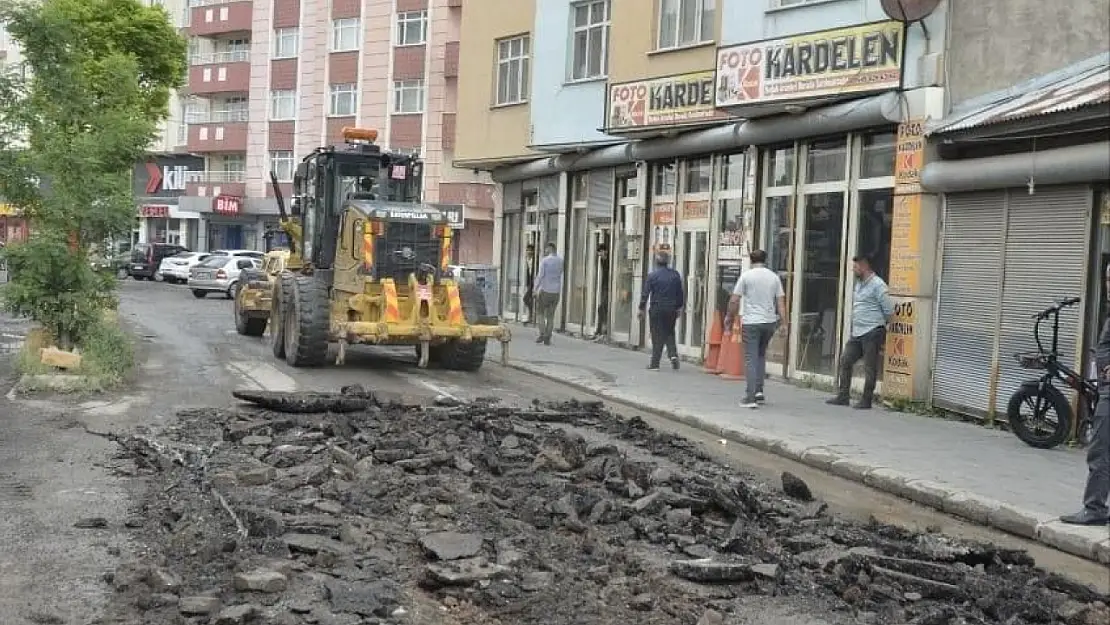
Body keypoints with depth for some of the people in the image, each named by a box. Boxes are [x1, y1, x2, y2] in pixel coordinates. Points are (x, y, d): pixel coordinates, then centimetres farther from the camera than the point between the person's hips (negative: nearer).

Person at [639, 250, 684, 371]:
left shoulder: (652, 275, -7)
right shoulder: (675, 275, 3)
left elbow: (645, 293, -6)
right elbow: (681, 292, 7)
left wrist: (642, 309, 2)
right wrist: (679, 307, 18)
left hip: (657, 309, -3)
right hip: (671, 309, 3)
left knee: (657, 335, 2)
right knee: (670, 333, 16)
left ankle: (655, 363, 3)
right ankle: (673, 354, -5)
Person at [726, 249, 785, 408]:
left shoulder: (746, 276, -3)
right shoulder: (774, 277, 7)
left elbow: (734, 300, -4)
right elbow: (781, 300, 4)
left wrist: (729, 317, 9)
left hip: (751, 322, -4)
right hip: (770, 322, 4)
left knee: (751, 358, -3)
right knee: (761, 355, 20)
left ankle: (751, 397, -9)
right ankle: (759, 390, 15)